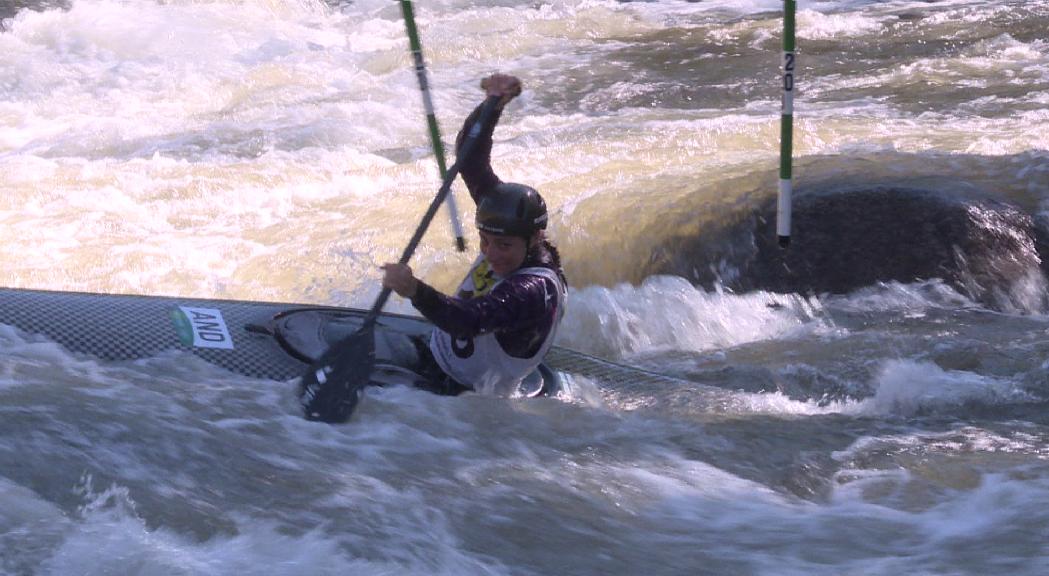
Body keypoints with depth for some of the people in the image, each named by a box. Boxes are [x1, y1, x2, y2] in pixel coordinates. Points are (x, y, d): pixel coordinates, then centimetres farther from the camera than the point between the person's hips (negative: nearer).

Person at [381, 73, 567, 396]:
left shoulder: (534, 291, -31)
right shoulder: (510, 216, -7)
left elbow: (470, 321, -43)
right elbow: (471, 162, -6)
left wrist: (416, 292, -56)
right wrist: (492, 107, -21)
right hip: (434, 353, 9)